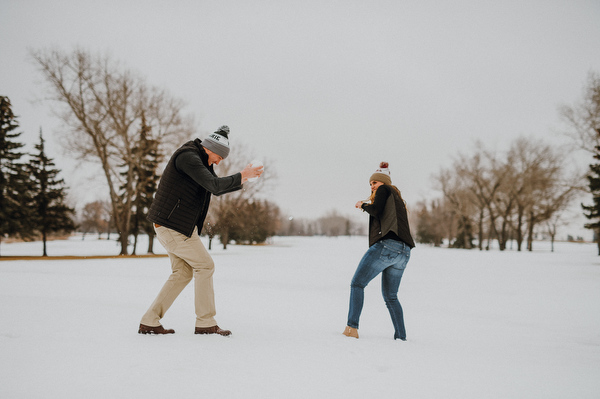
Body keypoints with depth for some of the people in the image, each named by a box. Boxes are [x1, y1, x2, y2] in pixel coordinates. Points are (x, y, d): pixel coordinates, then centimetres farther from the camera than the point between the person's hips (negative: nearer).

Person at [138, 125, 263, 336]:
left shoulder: (200, 160, 15)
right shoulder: (187, 157, -17)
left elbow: (216, 189, 23)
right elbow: (213, 184, -27)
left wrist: (242, 180, 10)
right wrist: (241, 176, -18)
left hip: (170, 224, 10)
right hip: (173, 225, -10)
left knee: (183, 272, 11)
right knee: (205, 265, -3)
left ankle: (149, 323, 11)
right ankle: (205, 323, 2)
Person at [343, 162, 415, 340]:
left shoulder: (384, 189, 8)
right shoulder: (397, 199, 31)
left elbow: (376, 210, -8)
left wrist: (363, 205, 10)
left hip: (386, 245, -8)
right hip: (403, 252, 8)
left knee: (357, 284, -3)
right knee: (391, 297, 17)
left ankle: (352, 327, -14)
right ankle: (401, 336, 10)